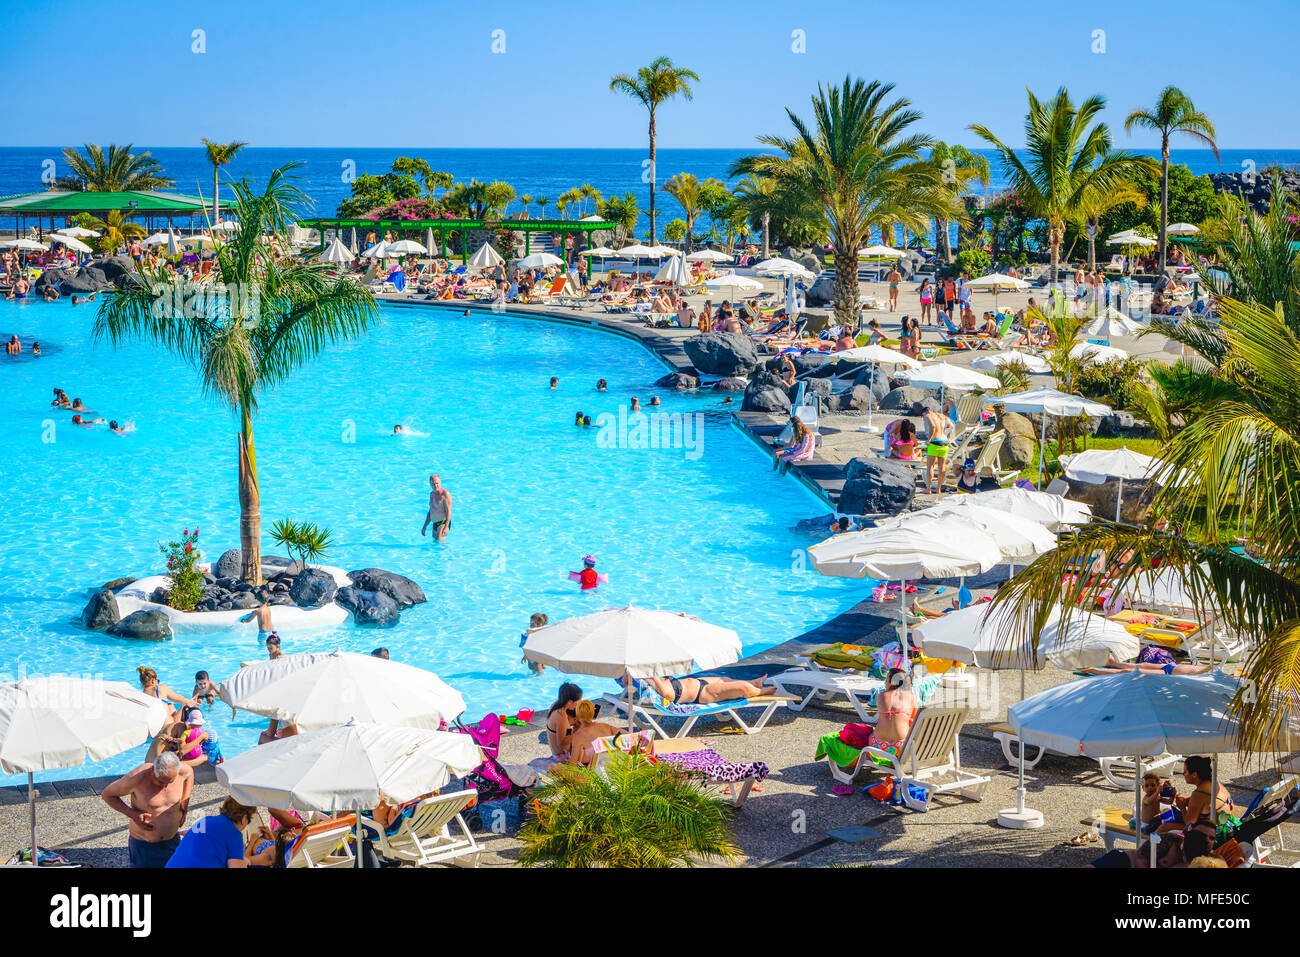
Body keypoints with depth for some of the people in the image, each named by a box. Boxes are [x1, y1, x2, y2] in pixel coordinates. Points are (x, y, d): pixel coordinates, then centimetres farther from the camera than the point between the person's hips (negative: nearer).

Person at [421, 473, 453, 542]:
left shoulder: (445, 494, -11)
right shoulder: (432, 494, 16)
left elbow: (448, 511, -17)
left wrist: (446, 527, -25)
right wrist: (424, 526, 22)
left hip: (443, 523, -9)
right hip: (435, 524, 9)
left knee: (440, 542, -21)